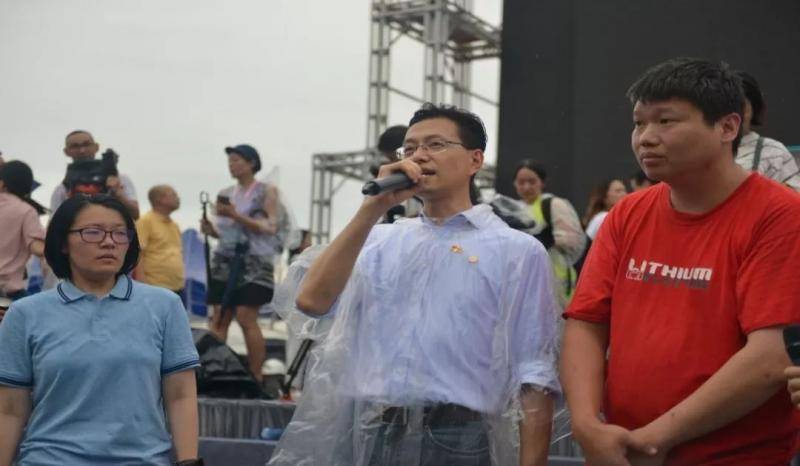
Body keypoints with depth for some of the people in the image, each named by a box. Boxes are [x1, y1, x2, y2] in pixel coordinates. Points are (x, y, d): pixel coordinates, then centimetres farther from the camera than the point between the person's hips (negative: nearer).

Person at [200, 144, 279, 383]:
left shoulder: (266, 191, 3)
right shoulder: (225, 193, 17)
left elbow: (271, 228, -6)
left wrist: (236, 215, -14)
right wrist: (211, 229, 1)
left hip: (253, 262, -5)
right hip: (225, 261, 5)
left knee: (246, 318, -13)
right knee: (218, 319, -4)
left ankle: (256, 377, -9)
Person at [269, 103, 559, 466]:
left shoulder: (517, 251, 1)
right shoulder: (380, 241, 12)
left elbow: (533, 377, -3)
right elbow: (313, 300, -3)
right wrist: (374, 208, -5)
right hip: (363, 435, 4)